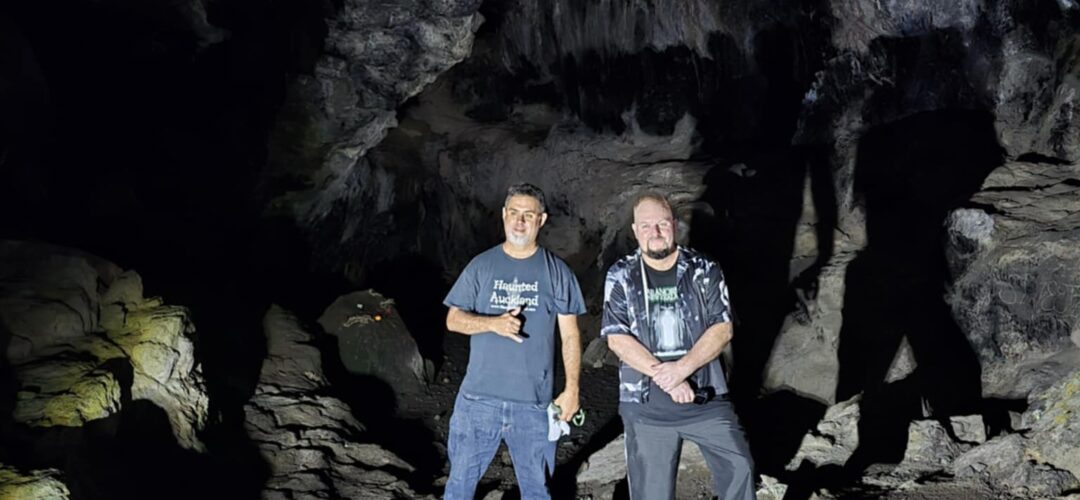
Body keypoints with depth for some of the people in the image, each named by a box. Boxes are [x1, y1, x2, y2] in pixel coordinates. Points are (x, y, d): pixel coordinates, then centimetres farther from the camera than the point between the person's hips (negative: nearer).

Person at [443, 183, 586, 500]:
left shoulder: (556, 271, 1)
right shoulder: (481, 266, 2)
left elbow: (570, 334, 2)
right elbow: (453, 320, 2)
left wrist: (572, 389, -4)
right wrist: (493, 323, -17)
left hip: (535, 401, 0)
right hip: (479, 397, 1)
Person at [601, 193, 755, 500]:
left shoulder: (704, 270, 0)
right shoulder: (621, 277, -2)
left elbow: (722, 329, -6)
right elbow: (617, 338, -9)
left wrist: (682, 367, -20)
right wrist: (665, 377, -18)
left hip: (707, 397, 0)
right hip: (645, 403, 0)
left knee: (739, 467, 0)